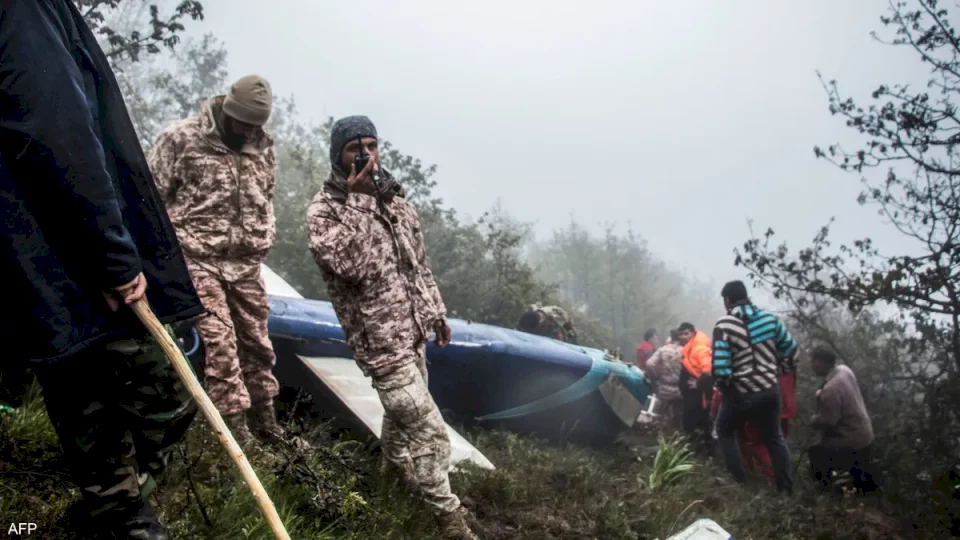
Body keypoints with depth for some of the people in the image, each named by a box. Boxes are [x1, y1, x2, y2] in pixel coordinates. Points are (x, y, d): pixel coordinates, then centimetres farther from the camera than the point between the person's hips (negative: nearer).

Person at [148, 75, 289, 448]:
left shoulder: (263, 147, 8)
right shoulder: (181, 138, -7)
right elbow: (151, 195, -4)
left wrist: (263, 241, 13)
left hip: (246, 263, 5)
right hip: (198, 259, -5)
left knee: (256, 340, 10)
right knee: (218, 341, -10)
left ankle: (265, 420, 24)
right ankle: (236, 425, -2)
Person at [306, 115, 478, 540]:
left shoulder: (394, 198, 8)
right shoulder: (323, 210, -13)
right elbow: (352, 266, -29)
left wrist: (435, 311, 17)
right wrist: (359, 200, -28)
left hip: (413, 330, 7)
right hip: (380, 339, -7)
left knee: (403, 411, 24)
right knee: (429, 428, -5)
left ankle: (394, 468, 49)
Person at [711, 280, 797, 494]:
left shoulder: (724, 326, -16)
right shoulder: (769, 318, -1)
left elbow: (720, 367, -21)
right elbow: (792, 351, 5)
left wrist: (722, 385, -1)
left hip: (740, 393, -4)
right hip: (769, 390, 4)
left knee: (725, 431, 21)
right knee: (774, 438, 21)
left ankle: (739, 479, 19)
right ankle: (786, 486, 24)